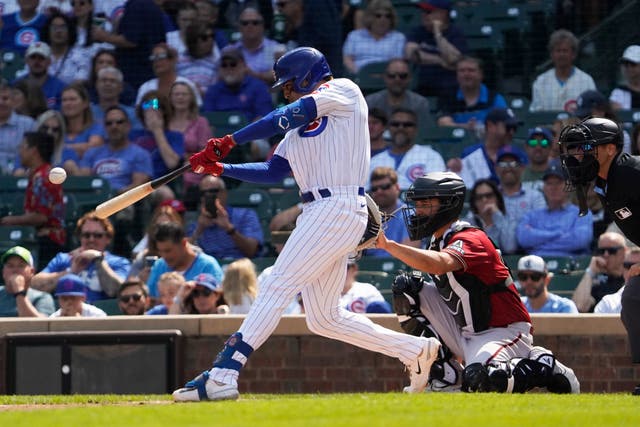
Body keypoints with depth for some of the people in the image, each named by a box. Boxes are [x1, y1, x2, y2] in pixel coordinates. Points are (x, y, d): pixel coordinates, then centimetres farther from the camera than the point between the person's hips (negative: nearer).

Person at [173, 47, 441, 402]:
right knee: (323, 319, 9)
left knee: (278, 287, -17)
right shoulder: (298, 130, 26)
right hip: (316, 213, 10)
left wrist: (230, 141, -14)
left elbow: (286, 117, -11)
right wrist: (220, 168, 8)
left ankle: (223, 375, -25)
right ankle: (415, 350, 17)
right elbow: (273, 172, 18)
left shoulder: (343, 91, 1)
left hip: (339, 209, -10)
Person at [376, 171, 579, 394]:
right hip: (465, 332, 8)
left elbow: (440, 264, -41)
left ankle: (544, 368, -4)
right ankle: (442, 374, 1)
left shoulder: (470, 239, -20)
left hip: (504, 331, -8)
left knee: (478, 380, -36)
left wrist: (388, 245, -43)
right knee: (406, 286, -2)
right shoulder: (439, 242, 9)